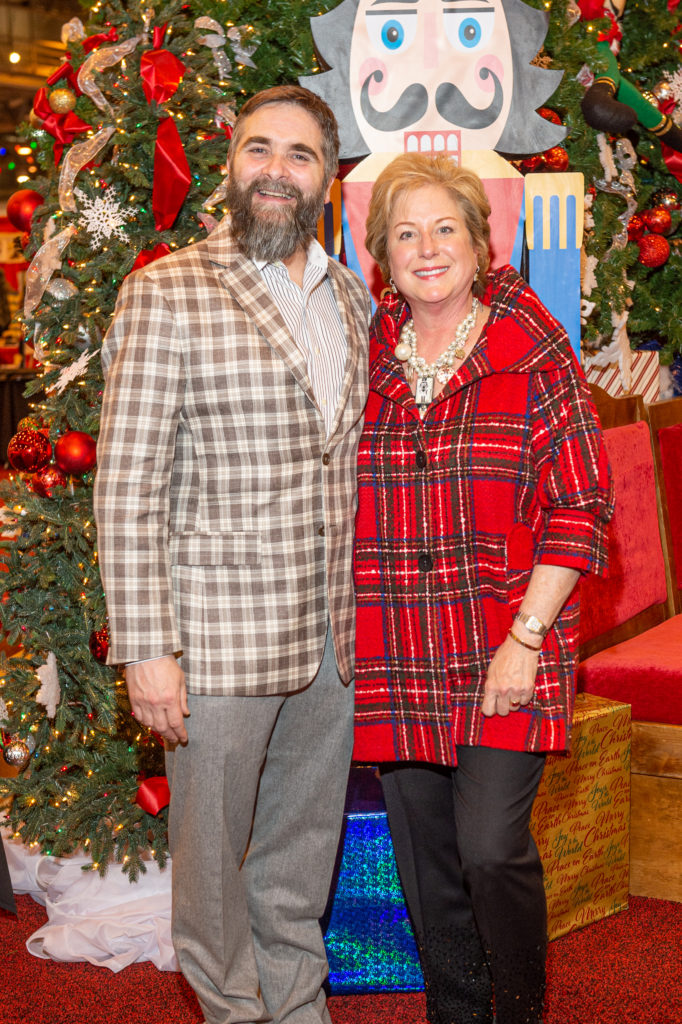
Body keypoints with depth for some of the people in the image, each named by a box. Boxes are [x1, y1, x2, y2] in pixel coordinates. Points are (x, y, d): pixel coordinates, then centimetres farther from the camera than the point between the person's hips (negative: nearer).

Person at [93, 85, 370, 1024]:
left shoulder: (351, 297, 11)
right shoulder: (167, 294, -8)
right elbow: (128, 485, -11)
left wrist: (360, 610, 14)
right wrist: (145, 647, -15)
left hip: (332, 633, 5)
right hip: (219, 635, -5)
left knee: (303, 851, 18)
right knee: (214, 850, 9)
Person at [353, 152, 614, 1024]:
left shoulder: (534, 354, -2)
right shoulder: (361, 359, 7)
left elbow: (579, 508, -5)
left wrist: (525, 639, -12)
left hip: (504, 655, -3)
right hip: (392, 662, 4)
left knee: (491, 849, -9)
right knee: (425, 862, 11)